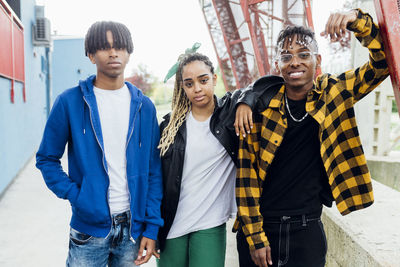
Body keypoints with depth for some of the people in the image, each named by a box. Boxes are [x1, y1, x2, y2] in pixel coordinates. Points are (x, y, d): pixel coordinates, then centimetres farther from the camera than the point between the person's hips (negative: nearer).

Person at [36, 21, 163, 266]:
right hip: (89, 227, -2)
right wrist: (75, 195, -12)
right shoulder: (70, 101, -4)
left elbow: (154, 170, 2)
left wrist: (152, 227, -2)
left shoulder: (144, 106, 2)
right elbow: (47, 158, 2)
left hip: (133, 226, 2)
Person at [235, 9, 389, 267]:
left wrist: (358, 20, -19)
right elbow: (247, 174, -6)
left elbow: (384, 61, -3)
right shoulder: (262, 107, -6)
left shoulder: (333, 93, -1)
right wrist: (255, 236, -8)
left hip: (308, 230, 1)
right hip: (261, 226, 0)